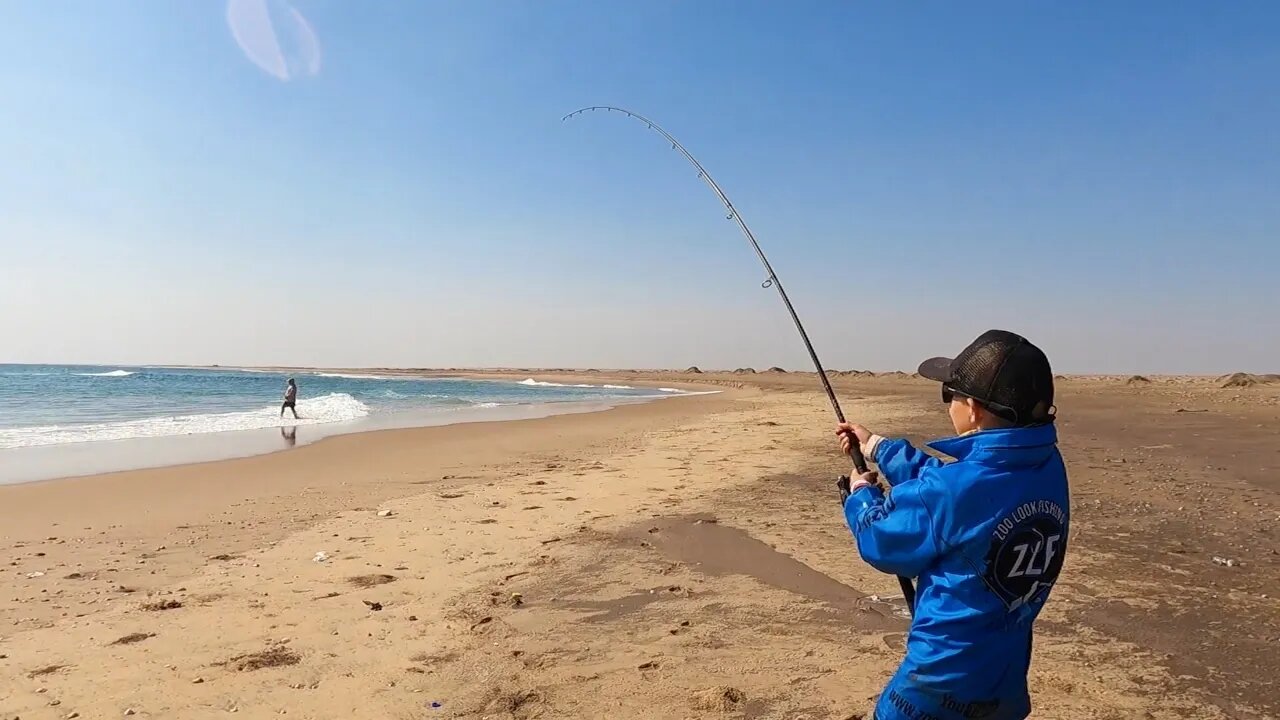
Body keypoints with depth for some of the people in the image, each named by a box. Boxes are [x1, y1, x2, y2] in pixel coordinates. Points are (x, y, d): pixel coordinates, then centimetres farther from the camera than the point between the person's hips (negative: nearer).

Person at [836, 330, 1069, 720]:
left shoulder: (953, 489, -27)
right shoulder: (1049, 468, -5)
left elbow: (881, 543, -10)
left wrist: (862, 494, 10)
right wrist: (877, 447, 20)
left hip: (942, 683, -7)